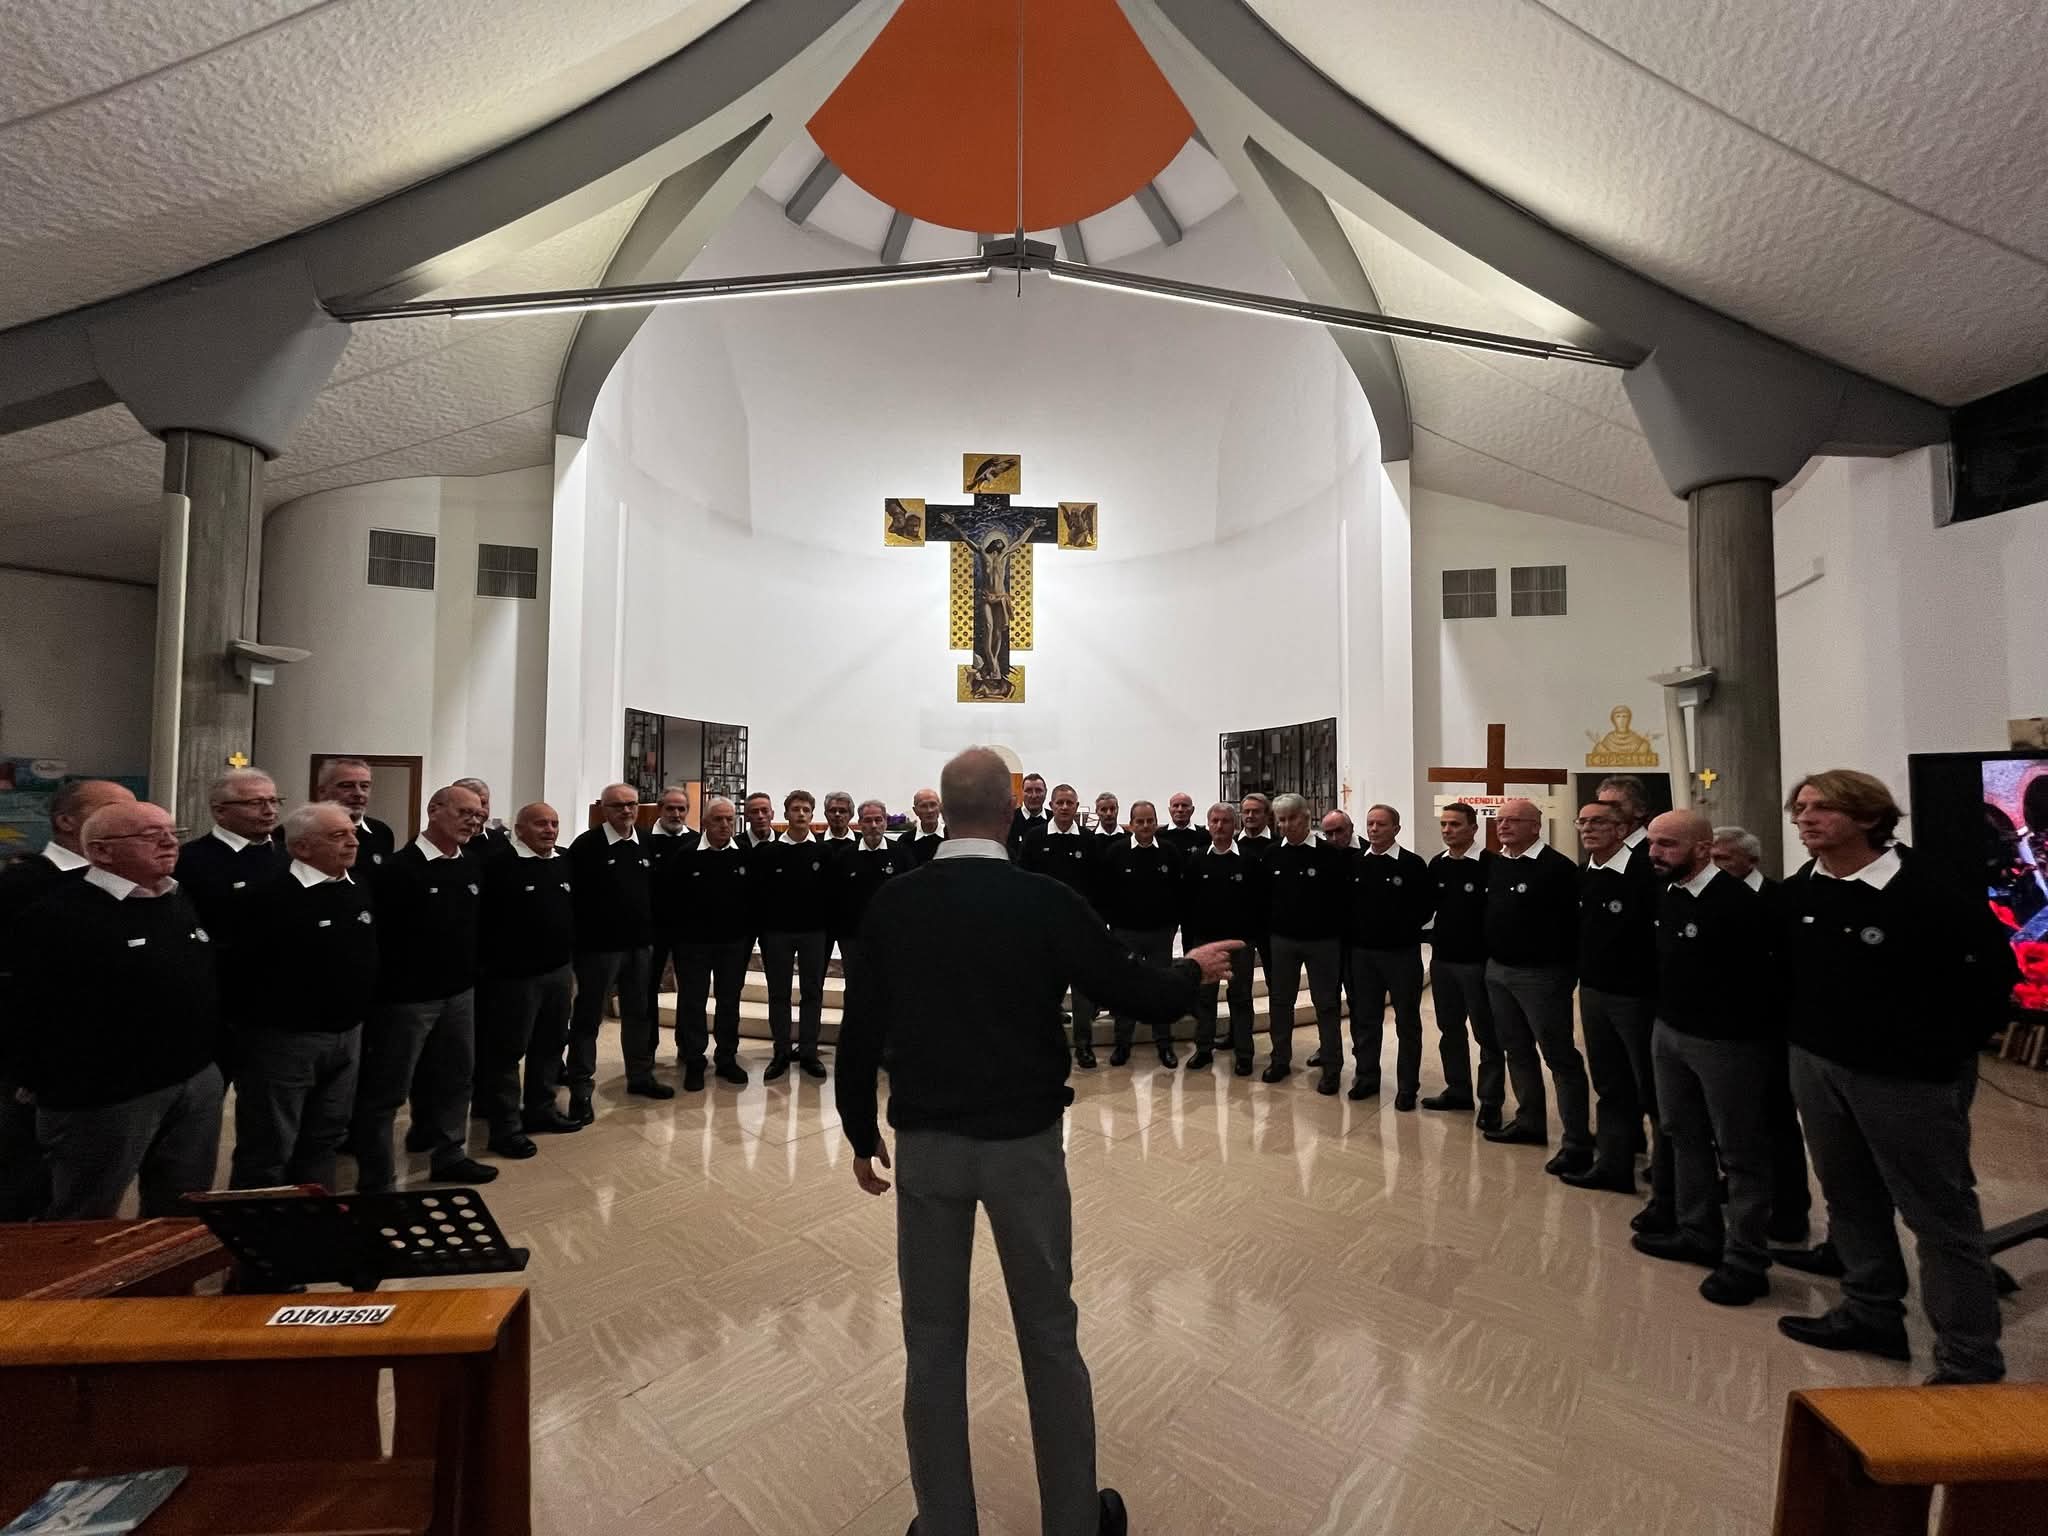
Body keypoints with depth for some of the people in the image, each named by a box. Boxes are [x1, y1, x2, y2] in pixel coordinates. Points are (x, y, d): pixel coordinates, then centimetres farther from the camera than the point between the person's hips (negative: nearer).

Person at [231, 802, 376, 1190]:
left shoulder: (359, 888, 5)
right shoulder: (272, 895, -17)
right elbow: (240, 968, -16)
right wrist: (246, 1024, -10)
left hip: (347, 1035, 7)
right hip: (284, 1038, -7)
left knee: (327, 1139, 20)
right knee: (268, 1151, 9)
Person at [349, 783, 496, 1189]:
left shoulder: (473, 868, 5)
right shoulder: (398, 867, -14)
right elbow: (377, 934, -16)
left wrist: (471, 975, 10)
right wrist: (390, 988, -15)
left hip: (460, 994, 7)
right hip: (407, 997, -6)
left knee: (455, 1078, 17)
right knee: (386, 1091, 8)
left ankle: (448, 1155, 33)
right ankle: (375, 1179, 23)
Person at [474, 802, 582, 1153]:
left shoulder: (564, 863, 8)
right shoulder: (500, 864, -12)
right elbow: (484, 921, -13)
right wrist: (491, 969, -13)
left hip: (559, 971, 7)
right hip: (514, 975, -7)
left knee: (550, 1045, 17)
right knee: (507, 1051, 5)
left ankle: (541, 1109, 32)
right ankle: (505, 1127, 17)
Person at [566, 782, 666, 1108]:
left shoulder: (648, 845, 7)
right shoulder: (586, 845, -8)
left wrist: (653, 933, 8)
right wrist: (577, 940, -11)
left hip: (641, 945, 5)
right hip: (598, 945, -5)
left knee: (640, 1013, 14)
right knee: (588, 1018, 6)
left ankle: (640, 1075, 28)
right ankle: (581, 1088, 16)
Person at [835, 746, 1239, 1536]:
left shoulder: (892, 903, -7)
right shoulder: (1046, 901, -14)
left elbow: (860, 1031, -1)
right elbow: (1138, 993, -7)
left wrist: (861, 1133, 12)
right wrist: (1193, 970, 14)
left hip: (925, 1144, 2)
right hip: (1024, 1141, -1)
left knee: (934, 1342, 18)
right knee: (1049, 1336, 18)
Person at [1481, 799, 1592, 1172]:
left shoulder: (1558, 867, -14)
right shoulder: (1494, 864, 8)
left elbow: (1571, 924, -16)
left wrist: (1566, 970, -16)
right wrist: (1489, 959, 12)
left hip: (1541, 975, -7)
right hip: (1498, 972, 8)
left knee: (1560, 1056, 2)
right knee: (1517, 1051, 17)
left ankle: (1578, 1143, 11)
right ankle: (1530, 1122, 32)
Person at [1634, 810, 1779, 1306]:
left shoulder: (1737, 902, -21)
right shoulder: (1666, 896, 3)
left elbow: (1758, 974, -19)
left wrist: (1754, 1033, -12)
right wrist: (1667, 1016, 11)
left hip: (1726, 1041, -8)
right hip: (1670, 1032, 8)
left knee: (1741, 1151, 8)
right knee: (1682, 1135, 19)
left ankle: (1746, 1262, 23)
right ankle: (1698, 1233, 36)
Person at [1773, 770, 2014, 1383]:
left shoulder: (1929, 892, -17)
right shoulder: (1794, 896, -1)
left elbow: (1995, 971, -8)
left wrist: (1948, 1050, -6)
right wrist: (1804, 1035, 10)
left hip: (1910, 1077, -5)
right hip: (1816, 1067, 6)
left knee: (1941, 1216, 6)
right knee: (1849, 1200, 19)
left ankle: (1970, 1363, 22)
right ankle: (1871, 1315, 37)